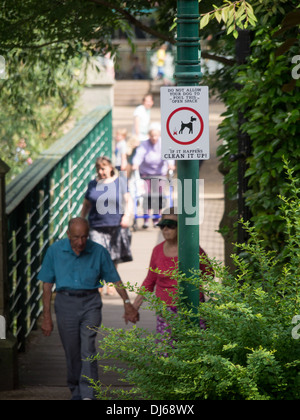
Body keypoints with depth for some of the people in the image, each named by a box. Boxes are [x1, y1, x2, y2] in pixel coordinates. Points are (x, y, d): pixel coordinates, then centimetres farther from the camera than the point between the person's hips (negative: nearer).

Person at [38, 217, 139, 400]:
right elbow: (47, 284, 4)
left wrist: (127, 303, 0)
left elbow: (115, 279, 8)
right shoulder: (55, 251, -1)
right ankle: (76, 392, 22)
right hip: (66, 301, 1)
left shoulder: (99, 252, -2)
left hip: (90, 302, -1)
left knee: (88, 348, -15)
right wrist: (47, 317, 2)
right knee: (72, 352, 6)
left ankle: (88, 394, -19)